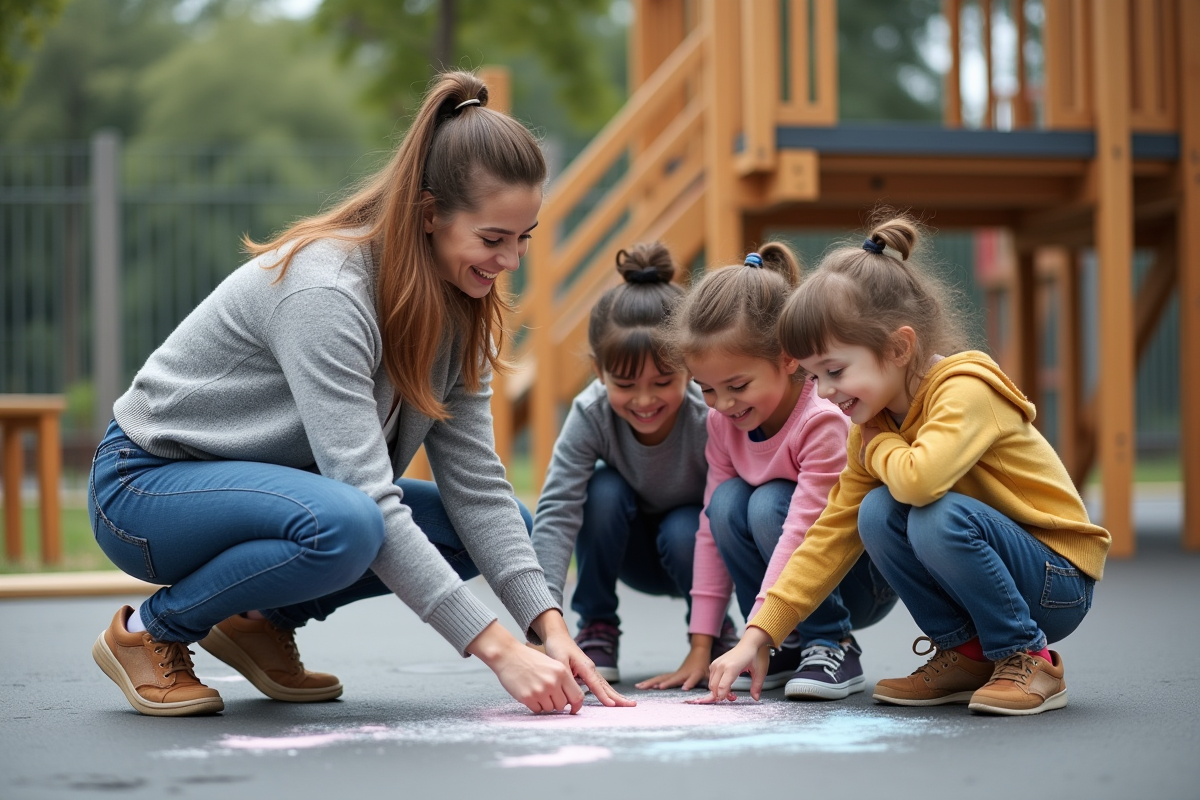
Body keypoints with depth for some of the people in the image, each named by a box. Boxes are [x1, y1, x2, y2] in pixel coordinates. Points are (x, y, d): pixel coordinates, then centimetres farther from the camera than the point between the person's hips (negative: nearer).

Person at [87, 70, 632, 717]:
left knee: (508, 527, -5)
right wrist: (496, 649, -38)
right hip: (151, 481, -8)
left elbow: (475, 479, -7)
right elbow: (367, 500, -35)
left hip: (272, 482, 8)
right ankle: (150, 632, -11)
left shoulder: (455, 303, -4)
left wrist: (548, 624, -19)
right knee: (344, 526, -38)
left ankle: (263, 619, 7)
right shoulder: (325, 290, -30)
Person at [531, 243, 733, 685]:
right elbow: (556, 512, -36)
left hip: (694, 551, -1)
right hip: (631, 554, 2)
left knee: (683, 533, -34)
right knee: (603, 490, -28)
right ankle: (597, 631, -10)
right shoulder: (591, 415, -28)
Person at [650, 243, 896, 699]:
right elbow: (712, 529, -3)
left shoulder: (824, 419, -27)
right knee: (727, 503, -21)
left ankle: (833, 647, -15)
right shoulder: (723, 421, -6)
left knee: (769, 504, -29)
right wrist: (701, 645, -7)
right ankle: (790, 646, -7)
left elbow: (802, 534, -33)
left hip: (865, 580, -6)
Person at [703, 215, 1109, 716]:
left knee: (937, 517, -32)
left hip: (1059, 579, -7)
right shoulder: (875, 424, 3)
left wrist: (877, 446, -17)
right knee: (876, 512, -15)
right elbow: (832, 534, 3)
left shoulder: (965, 391, -23)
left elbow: (920, 479, -42)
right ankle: (967, 653, 0)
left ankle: (1028, 657, -11)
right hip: (993, 562, 7)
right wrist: (757, 636, -4)